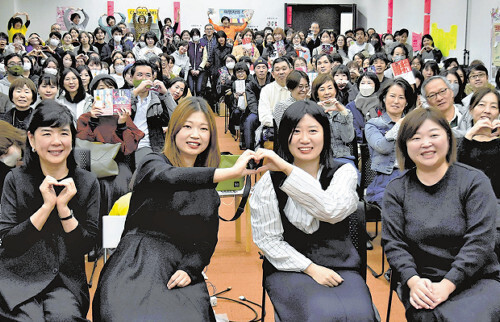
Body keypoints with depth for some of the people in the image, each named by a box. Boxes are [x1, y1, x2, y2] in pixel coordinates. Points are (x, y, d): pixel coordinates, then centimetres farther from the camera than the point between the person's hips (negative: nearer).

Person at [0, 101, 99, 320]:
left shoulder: (87, 183, 1)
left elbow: (87, 245, -1)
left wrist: (63, 207, -15)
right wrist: (46, 206, -16)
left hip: (65, 281, 1)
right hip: (18, 278, 0)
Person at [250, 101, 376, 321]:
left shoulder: (344, 172, 2)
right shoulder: (269, 183, 0)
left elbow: (332, 210, -20)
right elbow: (268, 240, -1)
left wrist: (287, 169, -24)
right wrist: (310, 268, -11)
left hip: (341, 268, 1)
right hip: (290, 269, -1)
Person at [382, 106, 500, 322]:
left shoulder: (474, 181, 0)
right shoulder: (396, 190, 7)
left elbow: (480, 241, -8)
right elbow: (393, 243, 1)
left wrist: (447, 285, -18)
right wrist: (413, 281, -17)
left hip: (478, 280, -1)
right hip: (422, 284, 1)